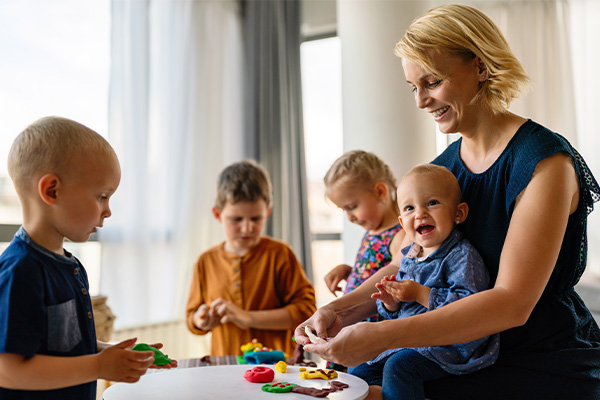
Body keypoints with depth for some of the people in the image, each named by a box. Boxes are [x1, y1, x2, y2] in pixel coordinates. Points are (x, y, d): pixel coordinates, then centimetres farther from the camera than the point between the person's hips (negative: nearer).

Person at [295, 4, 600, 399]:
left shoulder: (544, 162, -17)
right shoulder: (444, 167, 7)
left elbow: (513, 303, -24)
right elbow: (405, 266, 8)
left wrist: (381, 335, -31)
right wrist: (341, 310, -11)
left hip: (545, 366, -6)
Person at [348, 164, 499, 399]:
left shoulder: (463, 256, -13)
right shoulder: (410, 255, 10)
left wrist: (420, 294, -26)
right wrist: (391, 303, -6)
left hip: (450, 346, -8)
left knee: (399, 366, -30)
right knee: (358, 370, 3)